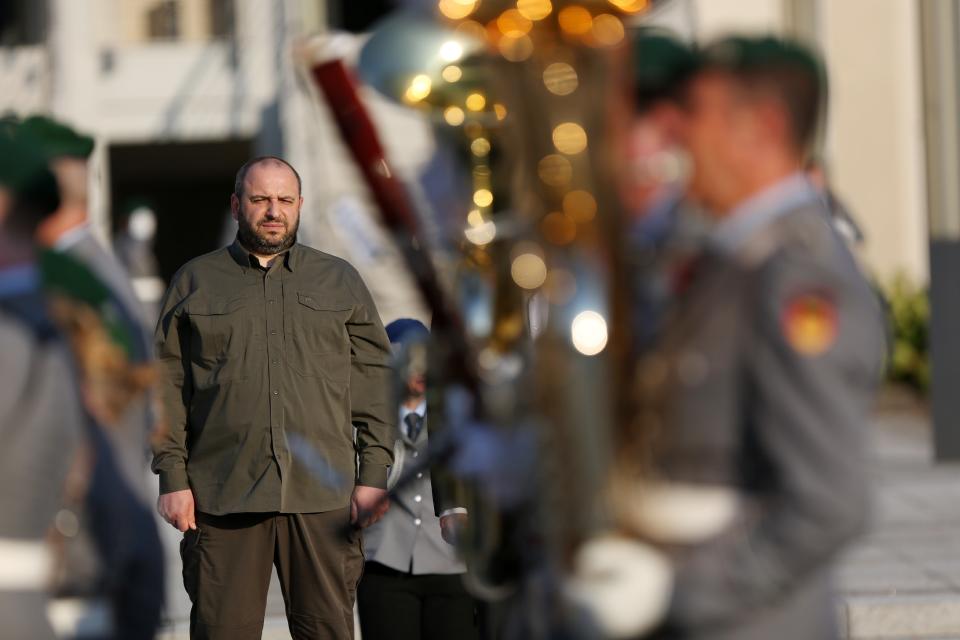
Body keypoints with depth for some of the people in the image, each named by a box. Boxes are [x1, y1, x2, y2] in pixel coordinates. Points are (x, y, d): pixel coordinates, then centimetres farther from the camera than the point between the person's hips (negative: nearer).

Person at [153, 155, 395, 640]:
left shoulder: (340, 281, 15)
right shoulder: (195, 281, 13)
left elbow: (375, 380, 11)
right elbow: (168, 384, 8)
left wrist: (374, 476, 2)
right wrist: (173, 477, -1)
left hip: (322, 493, 1)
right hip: (224, 493, 0)